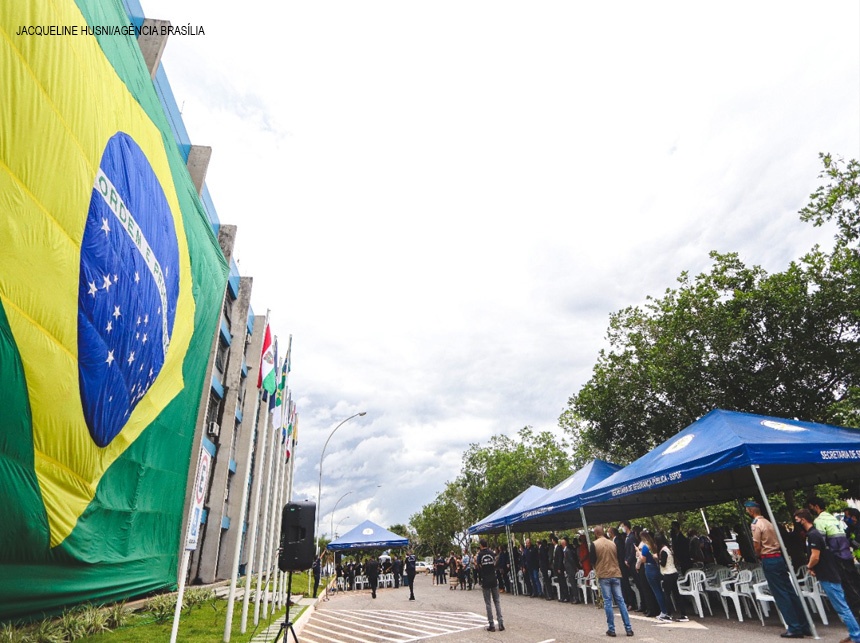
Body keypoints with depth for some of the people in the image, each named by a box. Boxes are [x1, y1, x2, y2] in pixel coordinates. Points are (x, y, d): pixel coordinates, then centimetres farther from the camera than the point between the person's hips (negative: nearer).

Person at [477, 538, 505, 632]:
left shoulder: (480, 554, -6)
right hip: (494, 580, 2)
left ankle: (492, 625, 4)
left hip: (485, 581, -2)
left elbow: (479, 567, -2)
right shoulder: (492, 553, 0)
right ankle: (500, 623, 3)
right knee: (497, 601, 9)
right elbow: (495, 564, 6)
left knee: (488, 603, 4)